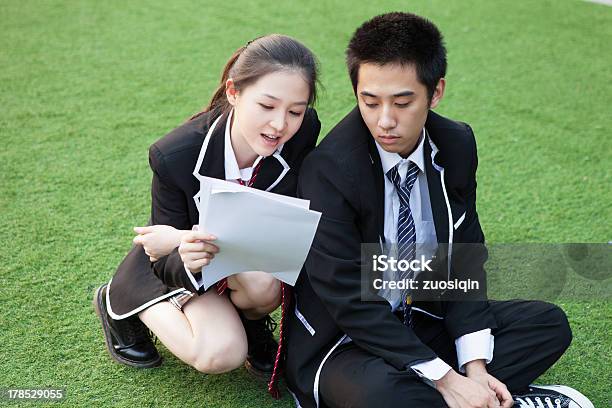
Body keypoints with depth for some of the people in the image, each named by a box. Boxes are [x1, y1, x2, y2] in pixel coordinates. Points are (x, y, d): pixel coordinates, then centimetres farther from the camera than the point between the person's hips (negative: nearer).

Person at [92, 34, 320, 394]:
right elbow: (167, 266, -19)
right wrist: (186, 259, -47)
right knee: (221, 353, -24)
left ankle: (252, 324, 4)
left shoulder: (305, 132, -26)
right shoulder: (174, 156, -31)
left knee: (262, 283, -35)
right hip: (179, 265, -1)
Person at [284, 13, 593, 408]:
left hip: (425, 323, 6)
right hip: (345, 341, -5)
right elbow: (349, 299, -24)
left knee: (549, 323, -1)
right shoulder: (328, 170, -24)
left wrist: (474, 368, -12)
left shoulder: (456, 145, -5)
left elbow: (464, 260, 0)